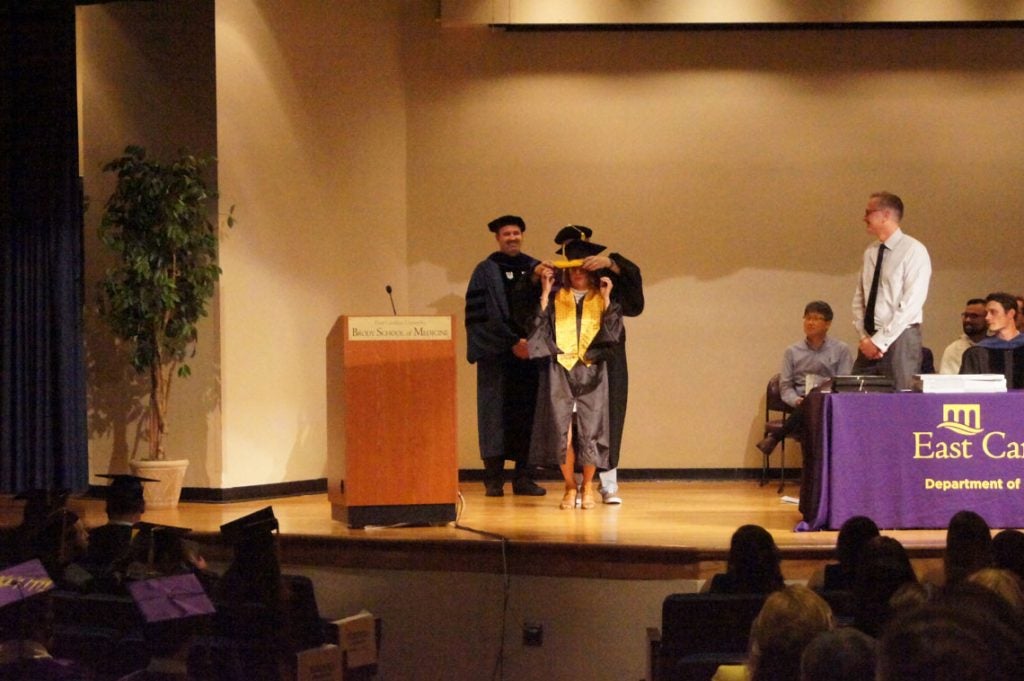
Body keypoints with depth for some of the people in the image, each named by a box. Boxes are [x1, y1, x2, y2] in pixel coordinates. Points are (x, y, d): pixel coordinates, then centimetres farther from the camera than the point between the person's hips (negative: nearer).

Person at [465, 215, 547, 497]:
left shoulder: (536, 270, 13)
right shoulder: (486, 272, 2)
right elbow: (486, 315, -6)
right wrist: (513, 342, -12)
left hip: (531, 351, 3)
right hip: (496, 354, -3)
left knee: (527, 413, 1)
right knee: (496, 411, -4)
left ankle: (523, 477, 4)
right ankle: (493, 479, -2)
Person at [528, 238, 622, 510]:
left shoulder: (603, 299, 11)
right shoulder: (555, 298, 12)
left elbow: (612, 333, -1)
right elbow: (539, 329, 0)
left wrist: (606, 298, -6)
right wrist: (545, 294, -3)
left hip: (592, 373, 0)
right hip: (559, 372, 0)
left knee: (590, 432, -5)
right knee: (563, 432, -8)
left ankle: (588, 486, 14)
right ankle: (570, 487, 9)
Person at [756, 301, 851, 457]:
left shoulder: (841, 350, 13)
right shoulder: (792, 352, 18)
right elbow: (785, 386, 13)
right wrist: (796, 400, -9)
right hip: (801, 406, 1)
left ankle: (775, 438, -33)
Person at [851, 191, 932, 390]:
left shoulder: (913, 251, -8)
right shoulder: (870, 252, 12)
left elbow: (911, 304, -14)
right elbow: (859, 299, 13)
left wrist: (880, 341, -16)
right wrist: (864, 337, -3)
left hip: (900, 339, -6)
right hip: (869, 343, 6)